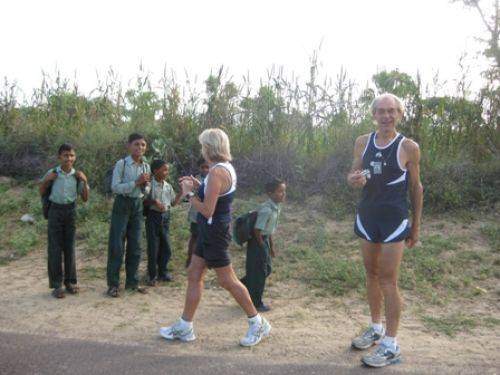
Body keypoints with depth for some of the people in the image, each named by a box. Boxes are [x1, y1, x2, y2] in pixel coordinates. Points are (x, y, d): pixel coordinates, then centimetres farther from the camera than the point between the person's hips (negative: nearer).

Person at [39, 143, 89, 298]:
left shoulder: (77, 175, 1)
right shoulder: (52, 173, -3)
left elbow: (85, 198, 2)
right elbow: (42, 193, 7)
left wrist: (84, 181, -10)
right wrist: (46, 180, -10)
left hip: (71, 211, 2)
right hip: (55, 210, -1)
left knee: (69, 248, 8)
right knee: (54, 249, 0)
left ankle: (70, 281, 19)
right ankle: (56, 284, 8)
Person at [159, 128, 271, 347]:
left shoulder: (216, 172, -22)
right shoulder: (226, 167, 9)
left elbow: (207, 211, -24)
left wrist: (188, 193, -11)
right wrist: (198, 185, 10)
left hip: (214, 232, -10)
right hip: (212, 230, 10)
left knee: (227, 281, 1)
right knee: (194, 275, 14)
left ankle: (258, 324, 16)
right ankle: (184, 328, 24)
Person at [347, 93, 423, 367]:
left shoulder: (408, 147, -6)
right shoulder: (363, 142, 5)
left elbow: (416, 187, 0)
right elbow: (353, 174, 13)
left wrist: (416, 225, 1)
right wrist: (354, 179, -13)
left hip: (394, 220, -5)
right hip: (367, 216, 5)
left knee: (388, 280, -4)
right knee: (371, 274, 13)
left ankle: (391, 345, 7)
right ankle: (376, 328, 30)